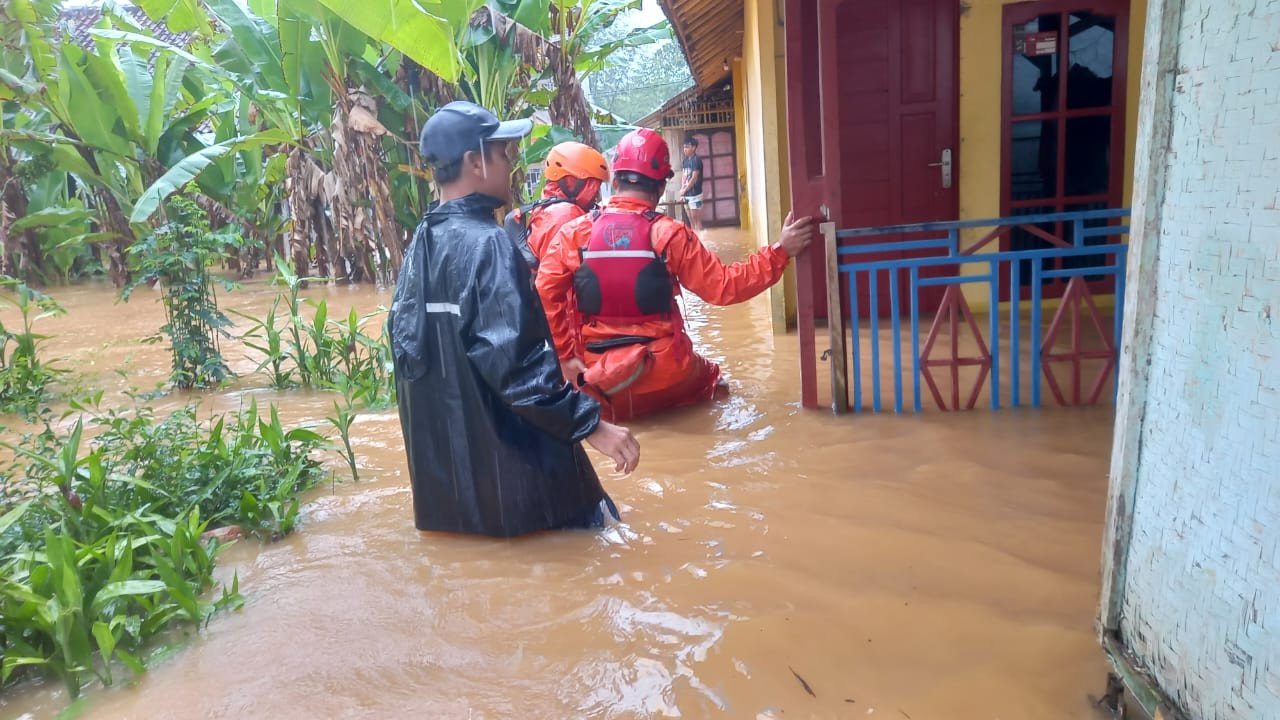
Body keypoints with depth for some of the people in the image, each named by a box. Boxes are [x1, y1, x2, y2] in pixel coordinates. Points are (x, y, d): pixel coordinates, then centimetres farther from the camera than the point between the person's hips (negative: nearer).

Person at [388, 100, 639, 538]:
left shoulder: (419, 247, 9)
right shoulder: (486, 244, -18)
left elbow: (404, 346, 16)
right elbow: (515, 362, -27)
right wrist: (591, 424, -24)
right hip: (509, 470, -9)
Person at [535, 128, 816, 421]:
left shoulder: (574, 233, -6)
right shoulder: (669, 234, -12)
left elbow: (544, 295, -9)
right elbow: (723, 287, -10)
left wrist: (565, 355, -1)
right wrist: (780, 251, -5)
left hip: (599, 376, 3)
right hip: (662, 370, -2)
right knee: (710, 376, 30)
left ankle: (612, 407, 6)